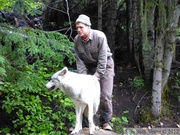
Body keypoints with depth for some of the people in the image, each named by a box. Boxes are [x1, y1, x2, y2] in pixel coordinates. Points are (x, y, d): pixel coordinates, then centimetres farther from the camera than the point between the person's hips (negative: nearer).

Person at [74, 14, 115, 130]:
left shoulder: (100, 37, -27)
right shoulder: (77, 40, -13)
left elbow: (102, 59, -26)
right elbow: (79, 60, -7)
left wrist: (96, 76, -26)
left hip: (105, 64, -4)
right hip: (89, 65, 4)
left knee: (105, 95, -10)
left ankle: (105, 121, 4)